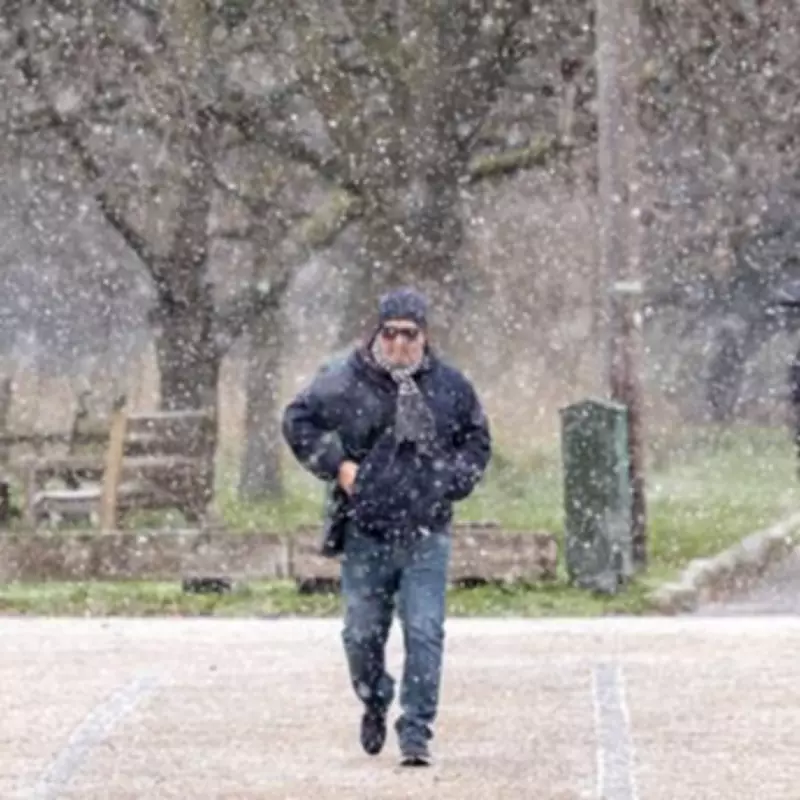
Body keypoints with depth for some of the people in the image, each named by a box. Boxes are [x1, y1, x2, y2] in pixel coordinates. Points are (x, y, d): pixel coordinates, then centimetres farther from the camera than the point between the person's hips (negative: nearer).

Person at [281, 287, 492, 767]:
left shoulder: (450, 386, 4)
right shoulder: (345, 382, -2)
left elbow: (478, 440, 18)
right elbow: (299, 421, 6)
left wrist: (451, 481, 2)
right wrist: (338, 465, -4)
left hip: (426, 534, 0)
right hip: (366, 533, 0)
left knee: (425, 633, -9)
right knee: (363, 633, 9)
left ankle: (416, 733, -5)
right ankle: (375, 704, 37)